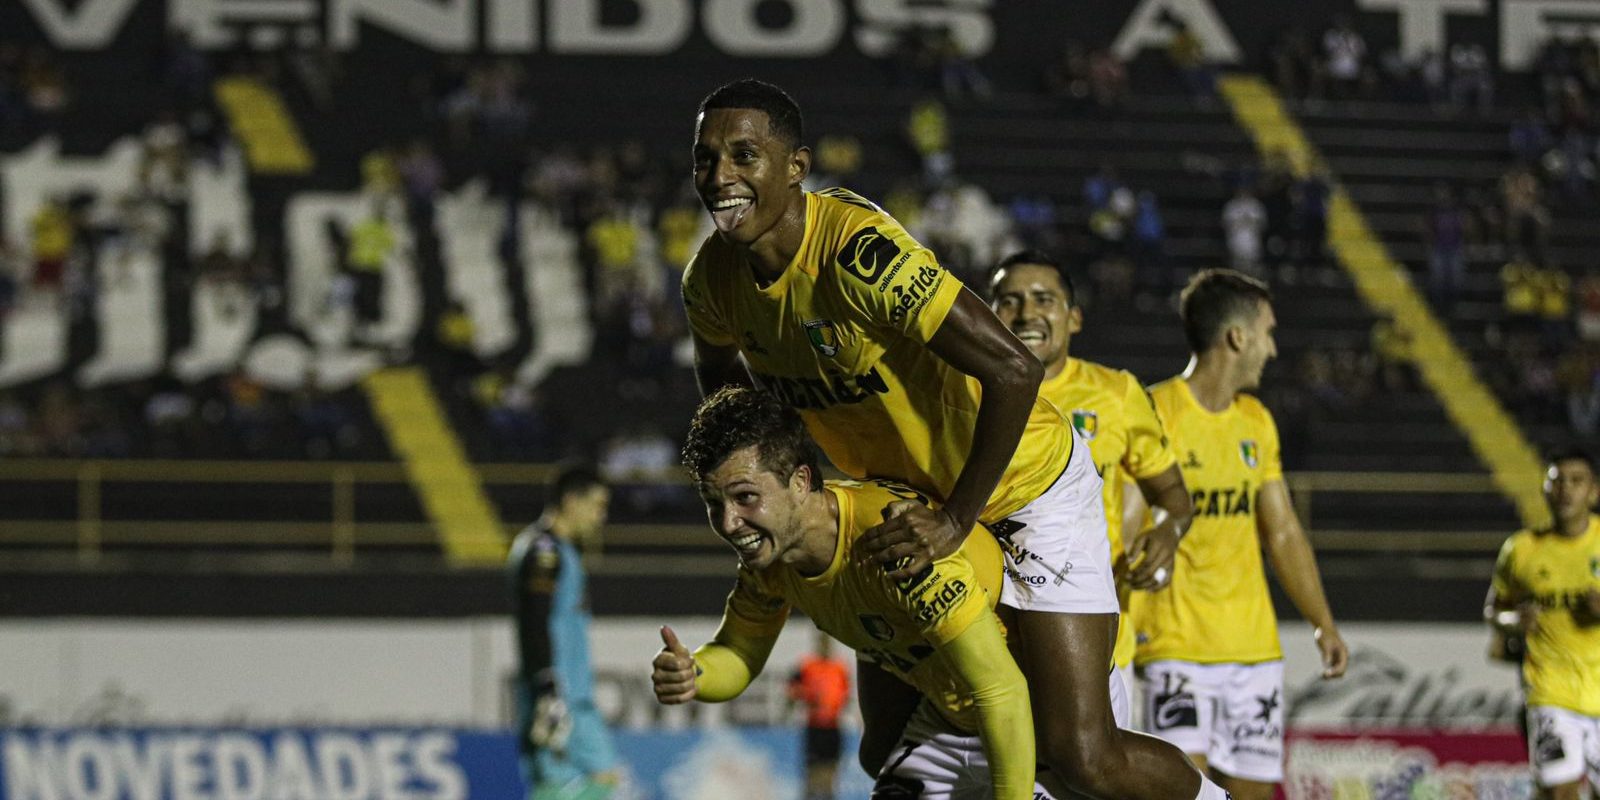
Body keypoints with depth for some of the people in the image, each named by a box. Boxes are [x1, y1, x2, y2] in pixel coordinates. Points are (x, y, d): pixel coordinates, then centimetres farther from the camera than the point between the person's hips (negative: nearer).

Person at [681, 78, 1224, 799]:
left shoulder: (857, 251, -32)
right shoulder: (714, 277, -9)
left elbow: (1013, 370, -34)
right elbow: (720, 375, 15)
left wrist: (954, 520, -28)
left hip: (1024, 489, -7)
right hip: (900, 497, 7)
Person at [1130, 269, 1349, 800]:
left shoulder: (1257, 422, 13)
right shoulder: (1153, 414, -9)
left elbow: (1283, 535, 19)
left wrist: (1323, 624, 14)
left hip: (1255, 645, 7)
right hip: (1177, 645, -7)